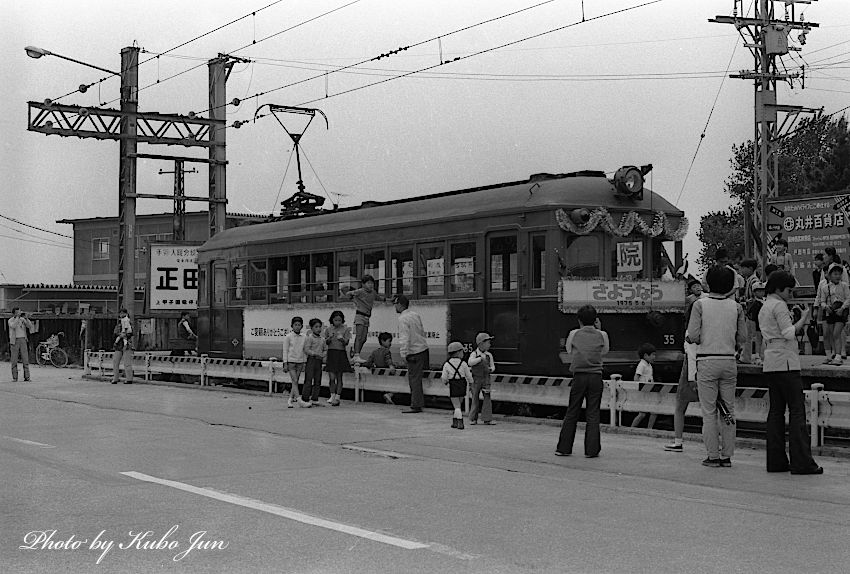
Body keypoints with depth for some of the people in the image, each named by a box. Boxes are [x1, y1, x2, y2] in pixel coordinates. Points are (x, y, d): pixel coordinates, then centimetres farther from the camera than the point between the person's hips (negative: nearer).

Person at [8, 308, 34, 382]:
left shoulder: (23, 320, 9)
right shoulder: (10, 320, 1)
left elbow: (30, 326, -4)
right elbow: (13, 326, -20)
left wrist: (26, 318, -14)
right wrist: (17, 317, -20)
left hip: (23, 340, 2)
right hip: (14, 341, -2)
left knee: (25, 359, -3)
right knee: (14, 360, -1)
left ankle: (27, 377, -2)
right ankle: (14, 378, 3)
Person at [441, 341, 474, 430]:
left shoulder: (447, 364, -8)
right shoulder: (463, 363, -7)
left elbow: (444, 378, -5)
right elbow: (468, 375, 1)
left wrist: (445, 382, 19)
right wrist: (470, 382, 20)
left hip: (453, 386, -2)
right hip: (462, 385, 2)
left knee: (457, 406, 2)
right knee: (458, 405, 17)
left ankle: (460, 422, -8)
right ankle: (455, 422, 22)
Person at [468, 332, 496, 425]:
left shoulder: (489, 355, 6)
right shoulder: (474, 354, -5)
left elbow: (492, 366, 14)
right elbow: (470, 362, -23)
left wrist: (491, 369, -8)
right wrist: (481, 358, -23)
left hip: (486, 379, 3)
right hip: (476, 379, -3)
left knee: (487, 398, -4)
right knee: (475, 399, 3)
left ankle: (487, 419, -3)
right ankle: (473, 419, 12)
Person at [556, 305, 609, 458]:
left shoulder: (574, 334, 0)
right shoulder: (602, 335, 0)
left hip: (579, 376, 0)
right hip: (596, 376, 0)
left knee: (571, 413, 7)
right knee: (593, 414, 3)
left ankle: (564, 447, 11)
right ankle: (592, 450, 2)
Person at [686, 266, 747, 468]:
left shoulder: (700, 305, -6)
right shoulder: (736, 307, 3)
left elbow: (693, 335, -11)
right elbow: (743, 337, 4)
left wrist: (693, 339, 12)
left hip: (707, 362, -3)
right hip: (729, 361, 3)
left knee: (709, 411, 3)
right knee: (729, 410, 10)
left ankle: (713, 456, 3)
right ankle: (727, 455, 12)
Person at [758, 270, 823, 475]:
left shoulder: (764, 308, 20)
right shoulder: (779, 305, -9)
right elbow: (788, 333, -16)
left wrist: (800, 326, 15)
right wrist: (803, 319, -3)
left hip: (770, 363, 9)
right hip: (785, 362, -9)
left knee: (776, 411, 8)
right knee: (797, 410, -8)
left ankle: (776, 461, 7)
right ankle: (801, 462, -11)